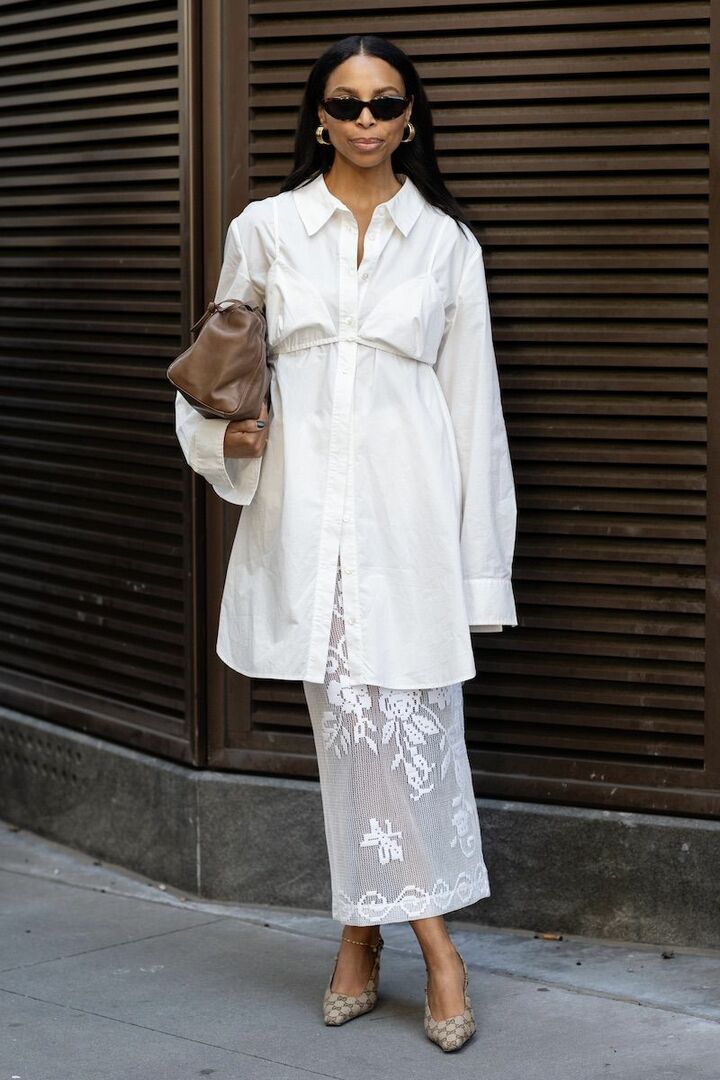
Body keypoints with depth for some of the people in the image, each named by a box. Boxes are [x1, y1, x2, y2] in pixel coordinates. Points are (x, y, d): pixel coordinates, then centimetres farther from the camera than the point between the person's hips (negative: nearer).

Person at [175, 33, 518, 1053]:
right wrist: (227, 433, -8)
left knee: (411, 719, -6)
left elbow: (473, 404, 6)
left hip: (407, 512, -1)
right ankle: (432, 938, 14)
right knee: (350, 722, 4)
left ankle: (366, 929, 8)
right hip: (305, 510, 1)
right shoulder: (263, 230, 7)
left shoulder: (447, 241, 6)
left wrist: (481, 566, 2)